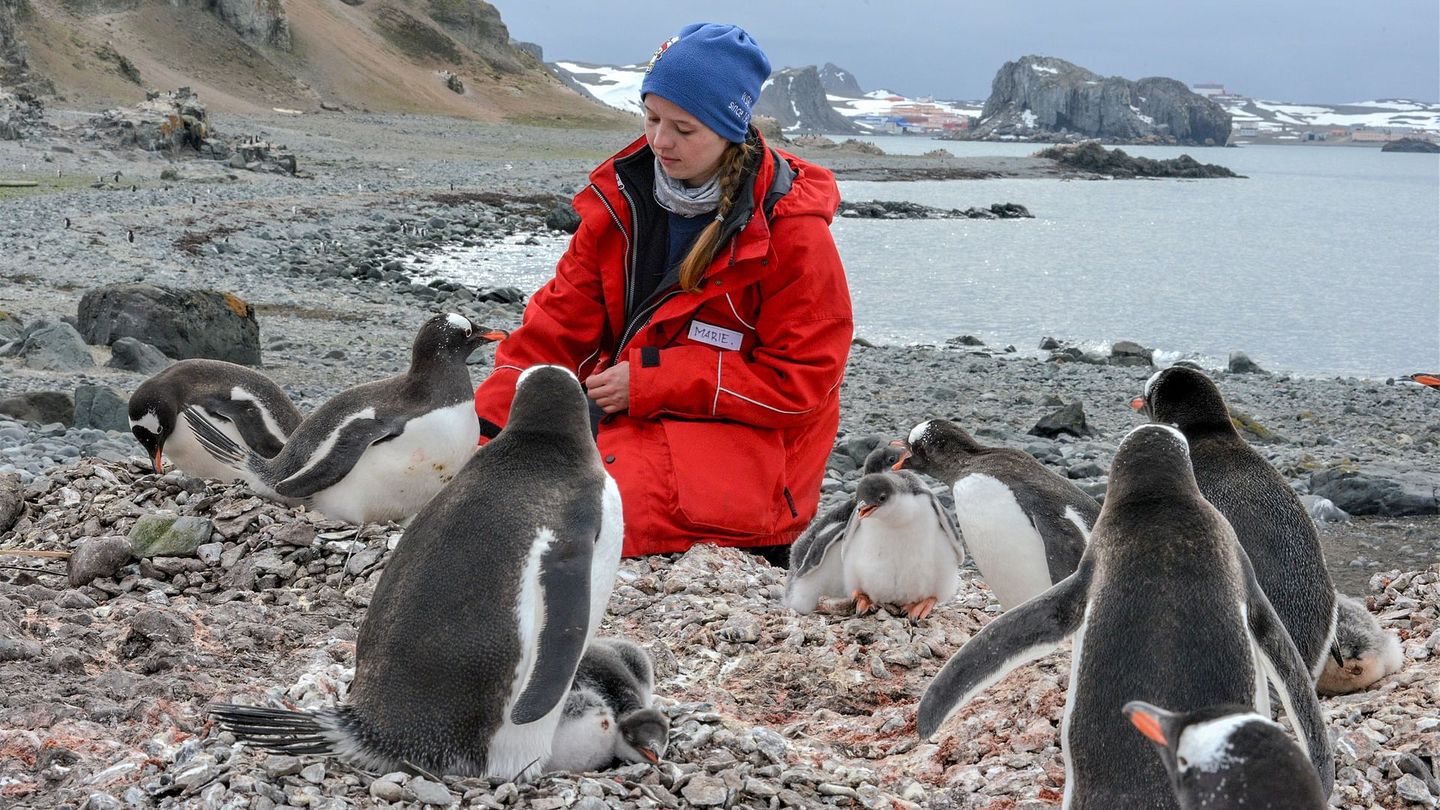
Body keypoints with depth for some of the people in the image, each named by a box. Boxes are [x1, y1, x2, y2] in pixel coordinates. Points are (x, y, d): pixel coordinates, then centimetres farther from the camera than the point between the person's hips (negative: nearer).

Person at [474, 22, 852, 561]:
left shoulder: (790, 229, -12)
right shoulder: (621, 200, 4)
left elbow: (801, 379, -14)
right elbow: (559, 324, 4)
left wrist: (650, 380, -17)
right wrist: (487, 429, -11)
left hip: (742, 446, -6)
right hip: (628, 420, 6)